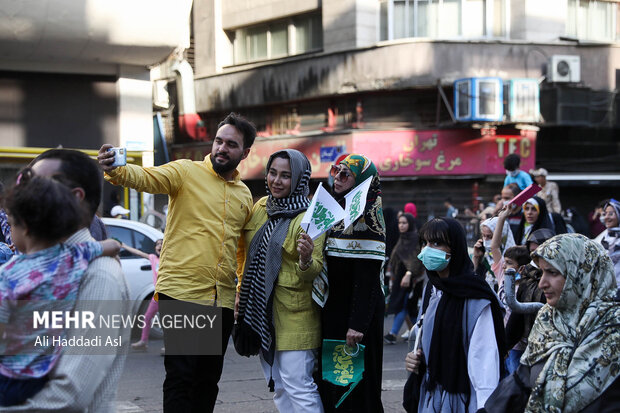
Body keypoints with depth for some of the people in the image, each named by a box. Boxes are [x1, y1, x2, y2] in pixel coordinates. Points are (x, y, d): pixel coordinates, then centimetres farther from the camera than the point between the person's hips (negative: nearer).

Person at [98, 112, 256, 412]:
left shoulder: (244, 195, 14)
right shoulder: (186, 171, -3)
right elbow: (146, 178, -22)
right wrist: (115, 170, -43)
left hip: (222, 300, 6)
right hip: (181, 293, -5)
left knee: (209, 379, 11)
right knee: (180, 377, -6)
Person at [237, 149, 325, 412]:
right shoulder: (261, 206, 8)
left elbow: (317, 271, -15)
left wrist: (305, 260, -36)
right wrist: (242, 292, 20)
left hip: (293, 312, -8)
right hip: (261, 309, 8)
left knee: (297, 385, -11)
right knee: (278, 387, 14)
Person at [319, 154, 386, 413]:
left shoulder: (366, 218, -12)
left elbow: (368, 278, -19)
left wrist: (357, 324, -24)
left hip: (357, 311, -8)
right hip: (333, 309, 8)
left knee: (354, 387, -3)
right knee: (330, 384, 11)